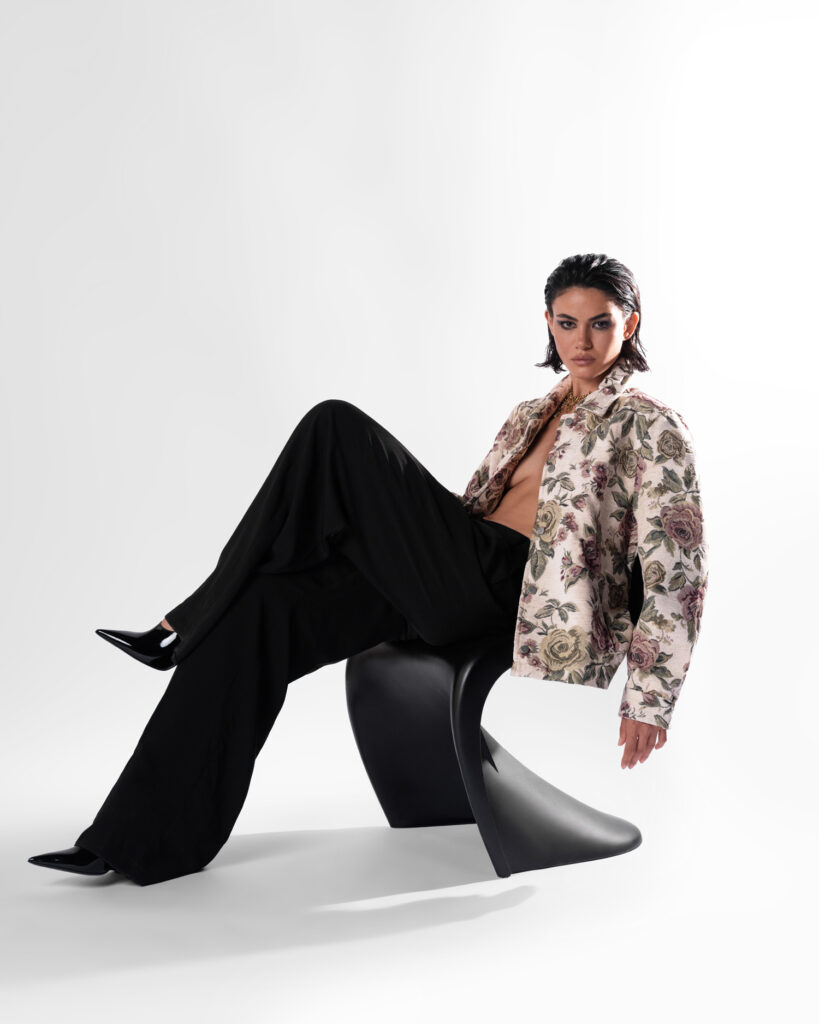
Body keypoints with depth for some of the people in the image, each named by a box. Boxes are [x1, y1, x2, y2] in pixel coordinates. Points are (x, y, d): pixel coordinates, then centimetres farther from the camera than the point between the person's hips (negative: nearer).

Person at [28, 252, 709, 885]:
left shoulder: (650, 426, 0)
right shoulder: (532, 415, 23)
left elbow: (677, 567, -6)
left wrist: (651, 696, -11)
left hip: (506, 592, -8)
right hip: (452, 589, 8)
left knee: (337, 429, -18)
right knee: (264, 606, -14)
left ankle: (196, 623, -7)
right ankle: (149, 839, -9)